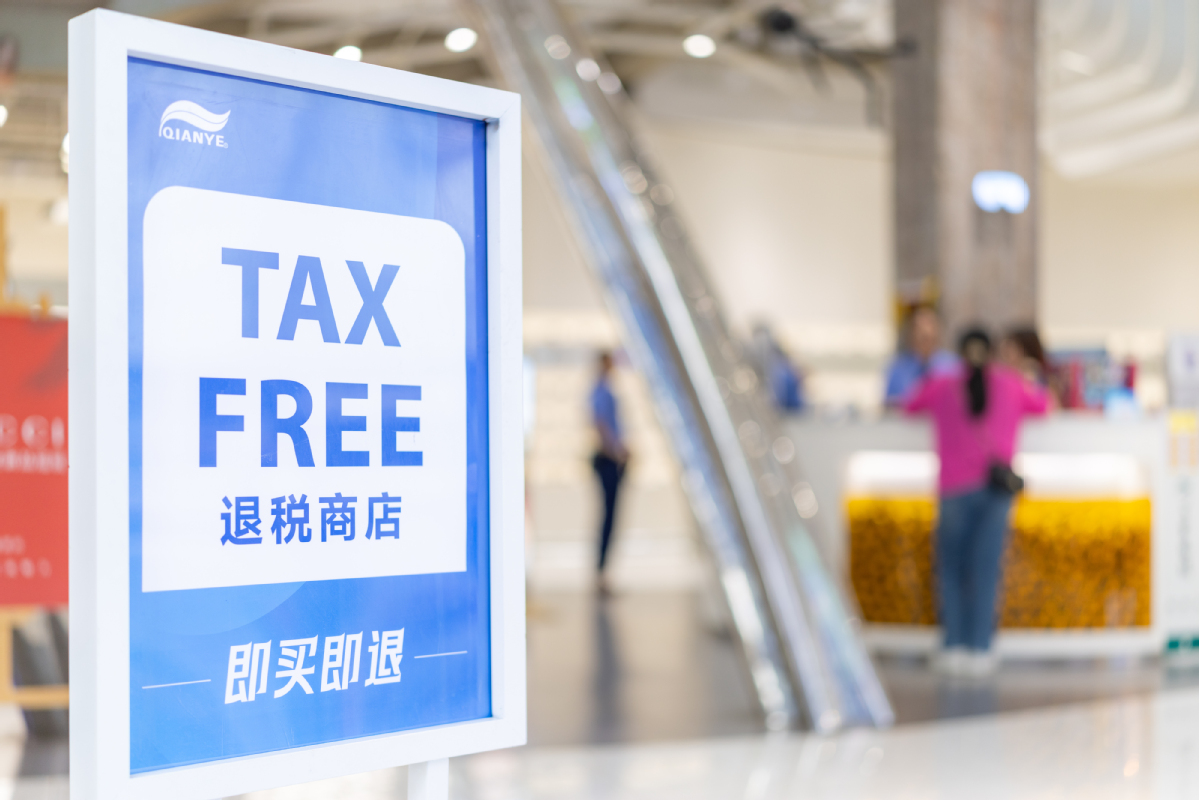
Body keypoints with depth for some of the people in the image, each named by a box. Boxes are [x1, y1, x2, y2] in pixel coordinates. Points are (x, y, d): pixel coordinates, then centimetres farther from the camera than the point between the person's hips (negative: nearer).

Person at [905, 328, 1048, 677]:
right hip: (996, 485, 0)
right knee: (985, 569, 1)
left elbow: (910, 407, 25)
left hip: (956, 488, 0)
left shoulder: (941, 386, 9)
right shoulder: (1011, 383, 11)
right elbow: (1041, 404, 28)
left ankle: (954, 647, 2)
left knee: (951, 569, 9)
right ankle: (979, 650, -2)